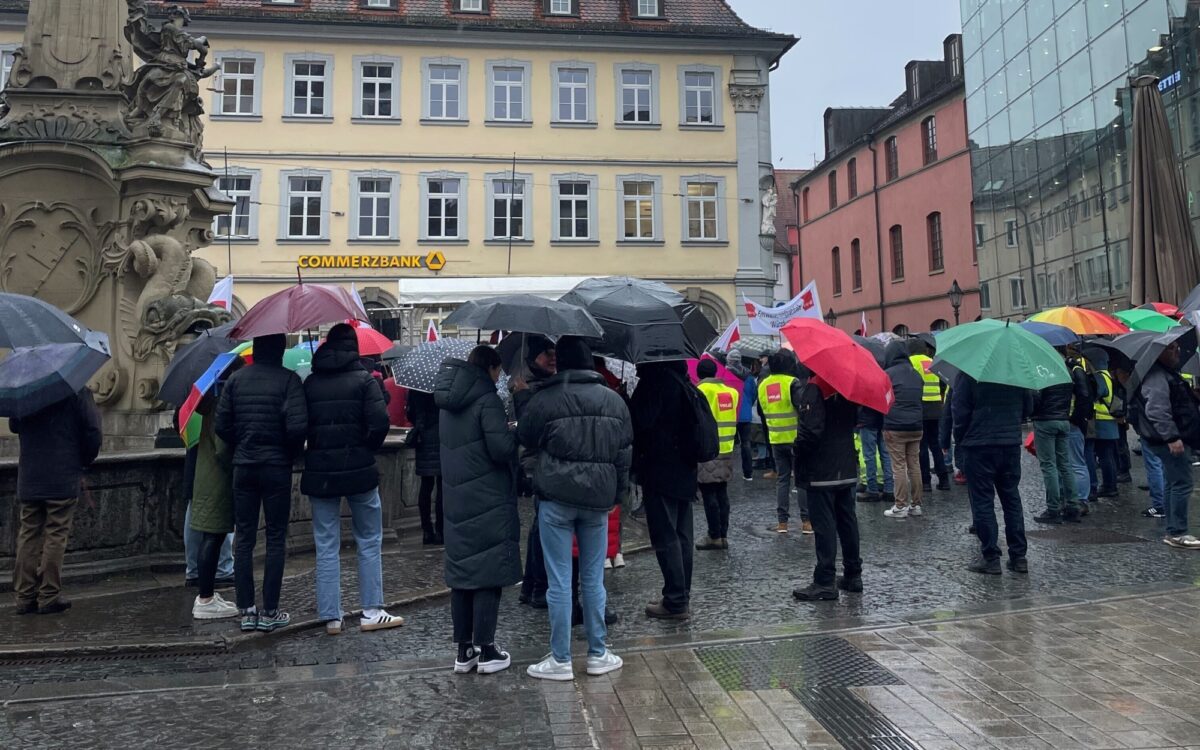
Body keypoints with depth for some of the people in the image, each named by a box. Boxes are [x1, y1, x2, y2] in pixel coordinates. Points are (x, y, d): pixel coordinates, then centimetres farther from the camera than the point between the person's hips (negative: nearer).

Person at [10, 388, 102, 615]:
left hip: (29, 479, 4)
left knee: (28, 535, 11)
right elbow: (92, 432, -9)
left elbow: (13, 426, 16)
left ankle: (25, 596, 13)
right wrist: (84, 460, 6)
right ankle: (49, 596, 4)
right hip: (63, 479, -4)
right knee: (56, 535, 1)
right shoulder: (77, 392, -10)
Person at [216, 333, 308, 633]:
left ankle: (246, 611, 14)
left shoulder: (236, 379, 3)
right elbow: (297, 427, -18)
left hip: (243, 467, 4)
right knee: (276, 538, 5)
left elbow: (222, 426, 1)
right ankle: (269, 613, 9)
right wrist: (291, 453, 0)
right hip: (277, 468, -4)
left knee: (244, 537, 10)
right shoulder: (288, 379, -11)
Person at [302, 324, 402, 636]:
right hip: (359, 470, -2)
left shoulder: (310, 383, 5)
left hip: (319, 472, 3)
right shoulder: (363, 379, -4)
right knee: (369, 542, 10)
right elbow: (380, 422, -14)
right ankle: (372, 612, 11)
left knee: (326, 547, 9)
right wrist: (368, 448, 2)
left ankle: (331, 616, 12)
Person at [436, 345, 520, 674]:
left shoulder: (449, 404, 11)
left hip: (456, 501, 7)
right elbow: (501, 448, -21)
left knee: (461, 573, 12)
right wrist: (514, 433, 0)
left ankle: (464, 651, 19)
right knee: (489, 575, 1)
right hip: (489, 502, -7)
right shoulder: (487, 400, -13)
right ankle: (486, 651, 8)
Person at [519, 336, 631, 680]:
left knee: (559, 581, 3)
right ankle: (598, 654, 22)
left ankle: (560, 660, 11)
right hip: (599, 499, 3)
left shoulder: (544, 399, -9)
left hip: (556, 499, -3)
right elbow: (625, 453, 8)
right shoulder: (614, 400, 3)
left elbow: (525, 439, 6)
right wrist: (617, 493, 16)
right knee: (593, 578, 13)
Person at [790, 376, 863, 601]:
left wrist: (800, 464, -10)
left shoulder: (815, 388, -17)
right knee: (847, 521, 15)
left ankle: (825, 583, -2)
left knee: (824, 525, -4)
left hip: (821, 471, -8)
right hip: (847, 468, 8)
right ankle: (853, 575, 24)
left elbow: (810, 431, -23)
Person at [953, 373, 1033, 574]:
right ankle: (1019, 556, 15)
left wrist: (960, 437, 4)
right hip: (1011, 444, 5)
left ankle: (990, 558, 3)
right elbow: (1028, 408, 12)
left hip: (979, 445, -5)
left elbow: (960, 410, -10)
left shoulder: (968, 372, -10)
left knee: (982, 501, 1)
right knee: (1012, 499, 12)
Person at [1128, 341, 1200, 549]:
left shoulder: (1168, 373, 18)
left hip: (1172, 438, 11)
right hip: (1170, 440, -11)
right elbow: (1157, 411, -28)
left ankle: (1173, 531, 21)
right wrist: (1172, 438, -30)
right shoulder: (1157, 377, -18)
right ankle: (1177, 533, -5)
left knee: (1172, 483, 14)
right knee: (1181, 483, -10)